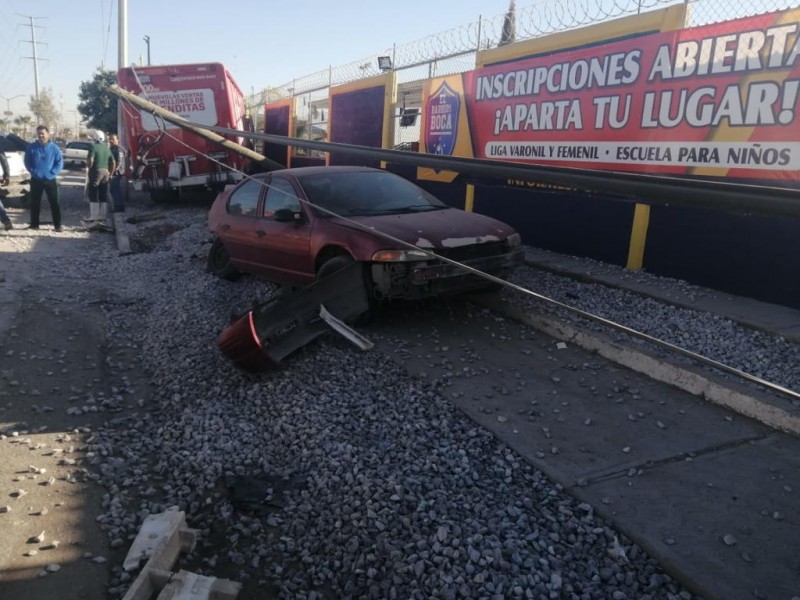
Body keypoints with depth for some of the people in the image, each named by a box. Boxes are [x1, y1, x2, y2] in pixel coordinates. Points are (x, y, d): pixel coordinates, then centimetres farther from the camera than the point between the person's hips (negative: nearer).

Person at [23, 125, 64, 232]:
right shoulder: (31, 147, 0)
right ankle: (34, 224, 20)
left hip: (50, 180, -2)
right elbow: (27, 162, 4)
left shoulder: (54, 148, -4)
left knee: (54, 203, -2)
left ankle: (57, 225, 2)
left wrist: (52, 173, -12)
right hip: (35, 180, 2)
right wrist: (33, 172, -8)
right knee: (34, 203, 9)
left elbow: (60, 163, -3)